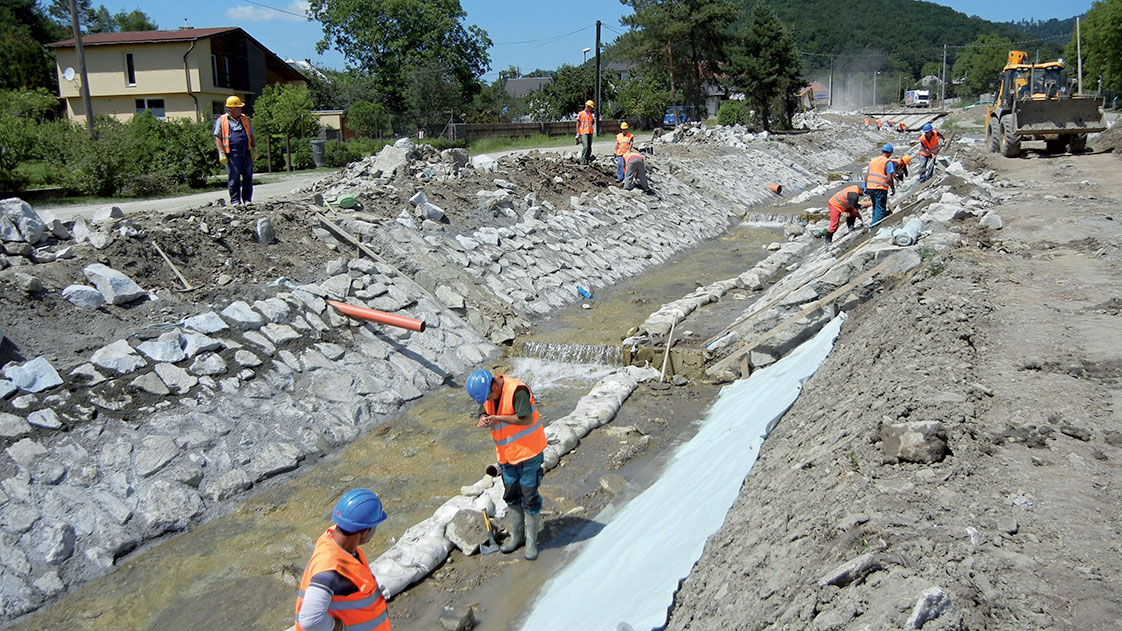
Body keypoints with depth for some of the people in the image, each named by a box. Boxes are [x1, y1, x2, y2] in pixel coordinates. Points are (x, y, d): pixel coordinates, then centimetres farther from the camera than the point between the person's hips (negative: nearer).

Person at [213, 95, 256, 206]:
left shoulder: (244, 119, 18)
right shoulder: (221, 121, 4)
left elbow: (251, 135, 24)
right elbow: (217, 137, 1)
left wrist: (254, 149, 16)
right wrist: (221, 153, -7)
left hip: (246, 152, 4)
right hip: (232, 154, -4)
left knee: (248, 177, 3)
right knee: (233, 178, -3)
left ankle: (247, 200, 10)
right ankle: (235, 200, 3)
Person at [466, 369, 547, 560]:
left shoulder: (517, 391, -24)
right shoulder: (487, 393, 1)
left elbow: (526, 419, -30)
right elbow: (484, 414, 5)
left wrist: (498, 418, -30)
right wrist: (484, 420, -19)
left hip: (528, 452, -7)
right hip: (506, 455, 8)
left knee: (530, 498, 0)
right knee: (512, 496, 17)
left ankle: (531, 541, 13)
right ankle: (516, 536, 32)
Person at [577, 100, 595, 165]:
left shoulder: (591, 115, 19)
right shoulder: (581, 114, 4)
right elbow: (578, 124, 1)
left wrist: (594, 120, 7)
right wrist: (578, 133, -5)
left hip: (590, 133, 6)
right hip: (583, 133, -6)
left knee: (589, 148, 1)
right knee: (585, 147, -18)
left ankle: (587, 160, 5)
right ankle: (583, 161, -18)